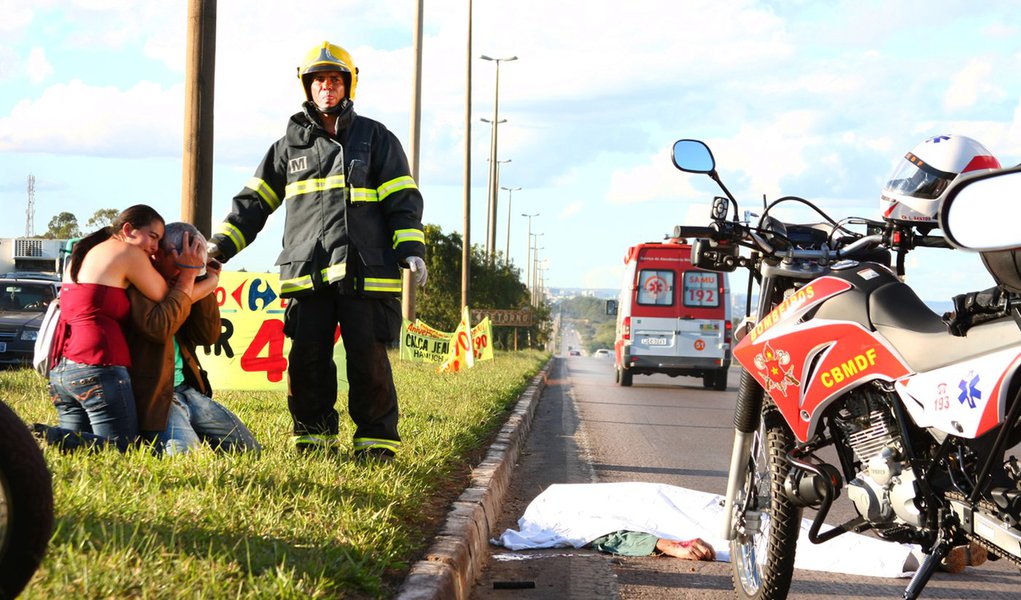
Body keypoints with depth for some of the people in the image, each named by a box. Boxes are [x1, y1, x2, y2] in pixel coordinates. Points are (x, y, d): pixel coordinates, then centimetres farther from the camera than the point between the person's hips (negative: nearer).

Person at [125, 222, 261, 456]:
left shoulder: (176, 286, 14)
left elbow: (208, 336, 11)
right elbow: (158, 328, -26)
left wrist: (205, 286, 0)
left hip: (187, 390, 9)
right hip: (155, 395, -9)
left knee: (249, 450, 8)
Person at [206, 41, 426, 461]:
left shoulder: (375, 138, 11)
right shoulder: (290, 145, 17)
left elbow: (403, 199, 6)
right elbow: (254, 201, 18)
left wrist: (411, 248, -7)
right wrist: (221, 246, 8)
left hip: (365, 271, -2)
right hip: (307, 271, 3)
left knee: (368, 357, -5)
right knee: (307, 359, -1)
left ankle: (377, 439, 5)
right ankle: (314, 434, 11)